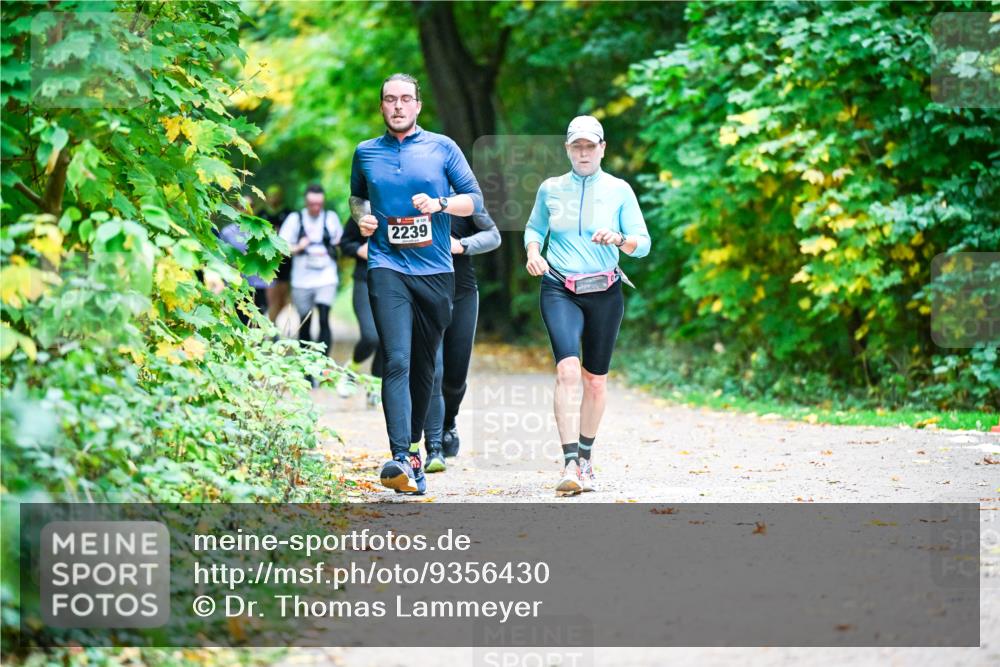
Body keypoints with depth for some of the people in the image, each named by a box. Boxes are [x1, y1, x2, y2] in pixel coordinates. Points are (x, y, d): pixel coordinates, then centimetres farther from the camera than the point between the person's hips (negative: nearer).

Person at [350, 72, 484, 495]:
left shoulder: (442, 148, 6)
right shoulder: (366, 153, 11)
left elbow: (475, 199, 5)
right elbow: (357, 195, 29)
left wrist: (440, 204, -13)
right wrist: (361, 216, 7)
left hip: (435, 270, 1)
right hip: (387, 267, -1)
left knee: (424, 365, 9)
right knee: (397, 362, -17)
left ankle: (414, 445, 25)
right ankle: (400, 458, -26)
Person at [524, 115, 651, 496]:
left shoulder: (619, 190, 3)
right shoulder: (550, 189, 7)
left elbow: (642, 243, 0)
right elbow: (534, 228, 22)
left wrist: (617, 238, -21)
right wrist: (533, 253, 1)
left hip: (605, 292, 1)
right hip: (559, 290, -1)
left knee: (596, 379, 8)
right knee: (567, 369, -21)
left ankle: (585, 458, 28)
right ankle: (570, 465, -27)